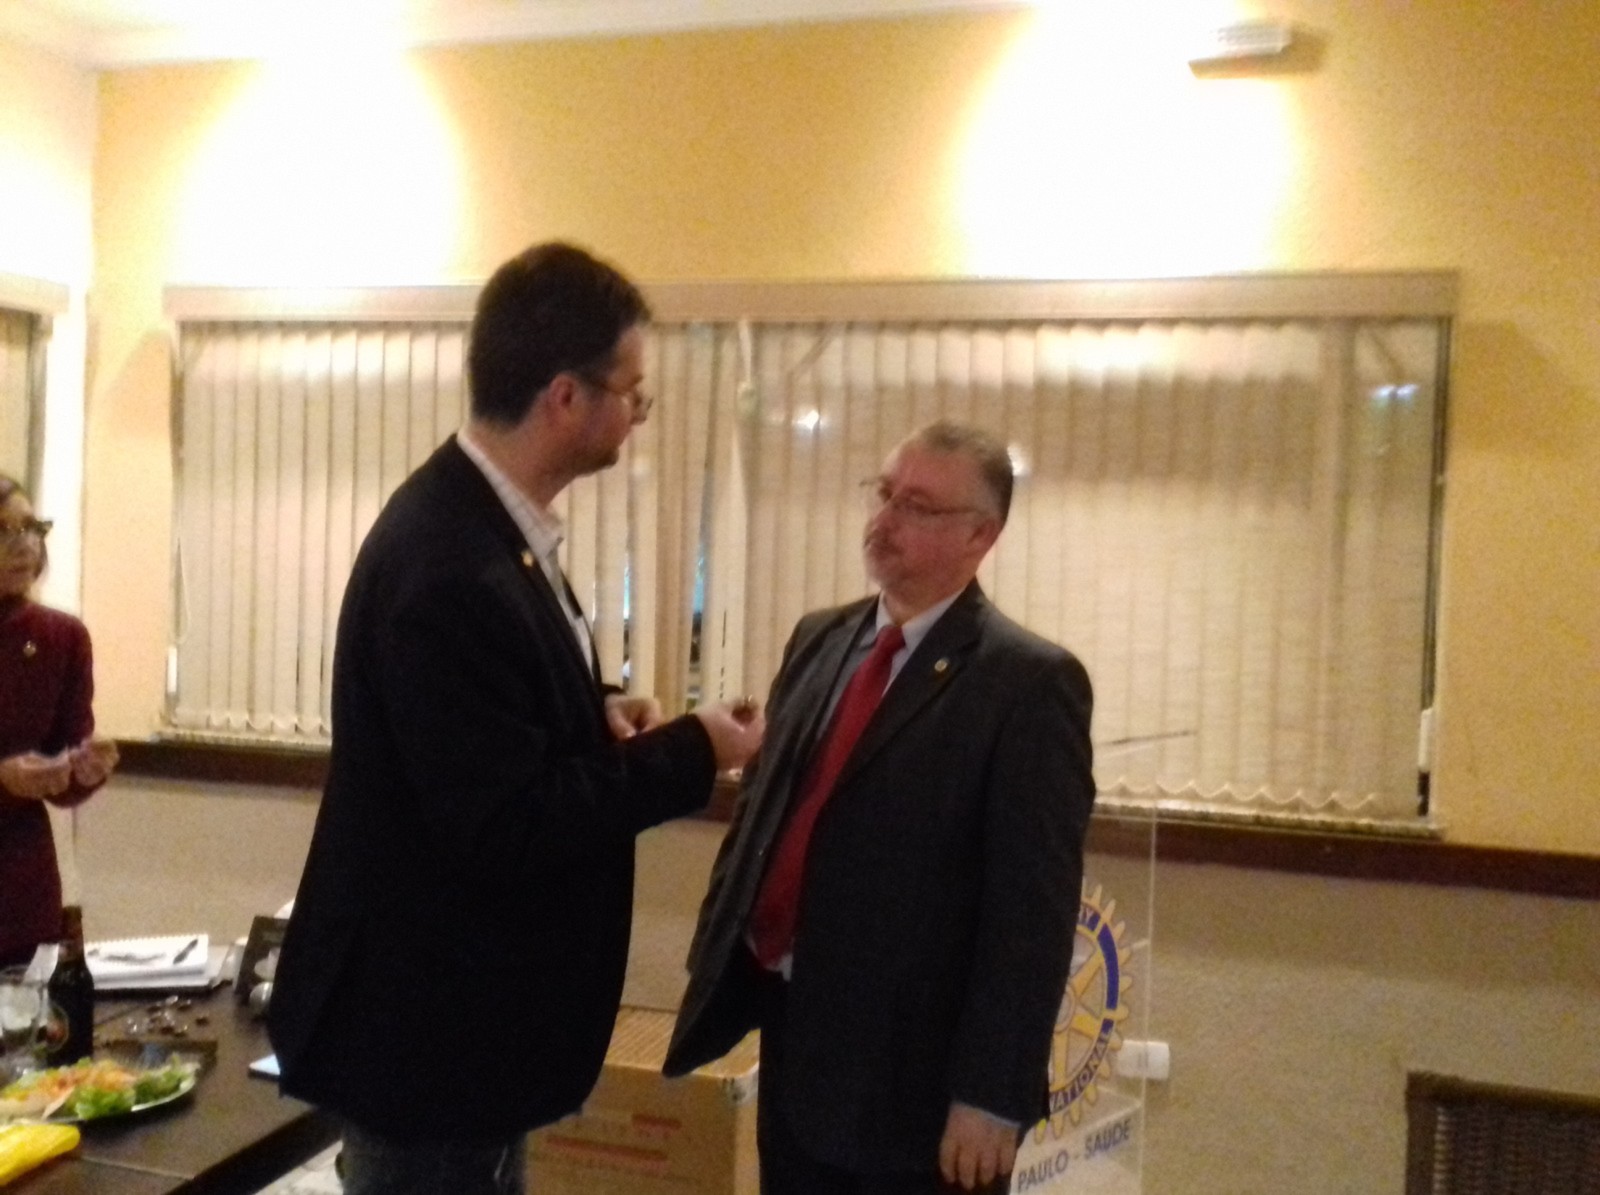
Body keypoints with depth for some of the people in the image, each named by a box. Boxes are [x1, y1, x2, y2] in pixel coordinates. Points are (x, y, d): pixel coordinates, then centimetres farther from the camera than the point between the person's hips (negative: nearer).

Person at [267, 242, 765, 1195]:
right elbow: (503, 824, -27)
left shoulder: (487, 523, 3)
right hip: (426, 1024, -9)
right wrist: (690, 752, -17)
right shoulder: (447, 567, -28)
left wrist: (598, 716, -4)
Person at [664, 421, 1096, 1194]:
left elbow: (1033, 907, -15)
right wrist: (716, 965, 10)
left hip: (911, 1068, -6)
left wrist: (991, 1096, -17)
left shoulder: (1029, 682, -13)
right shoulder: (819, 641, 8)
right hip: (792, 1033, 6)